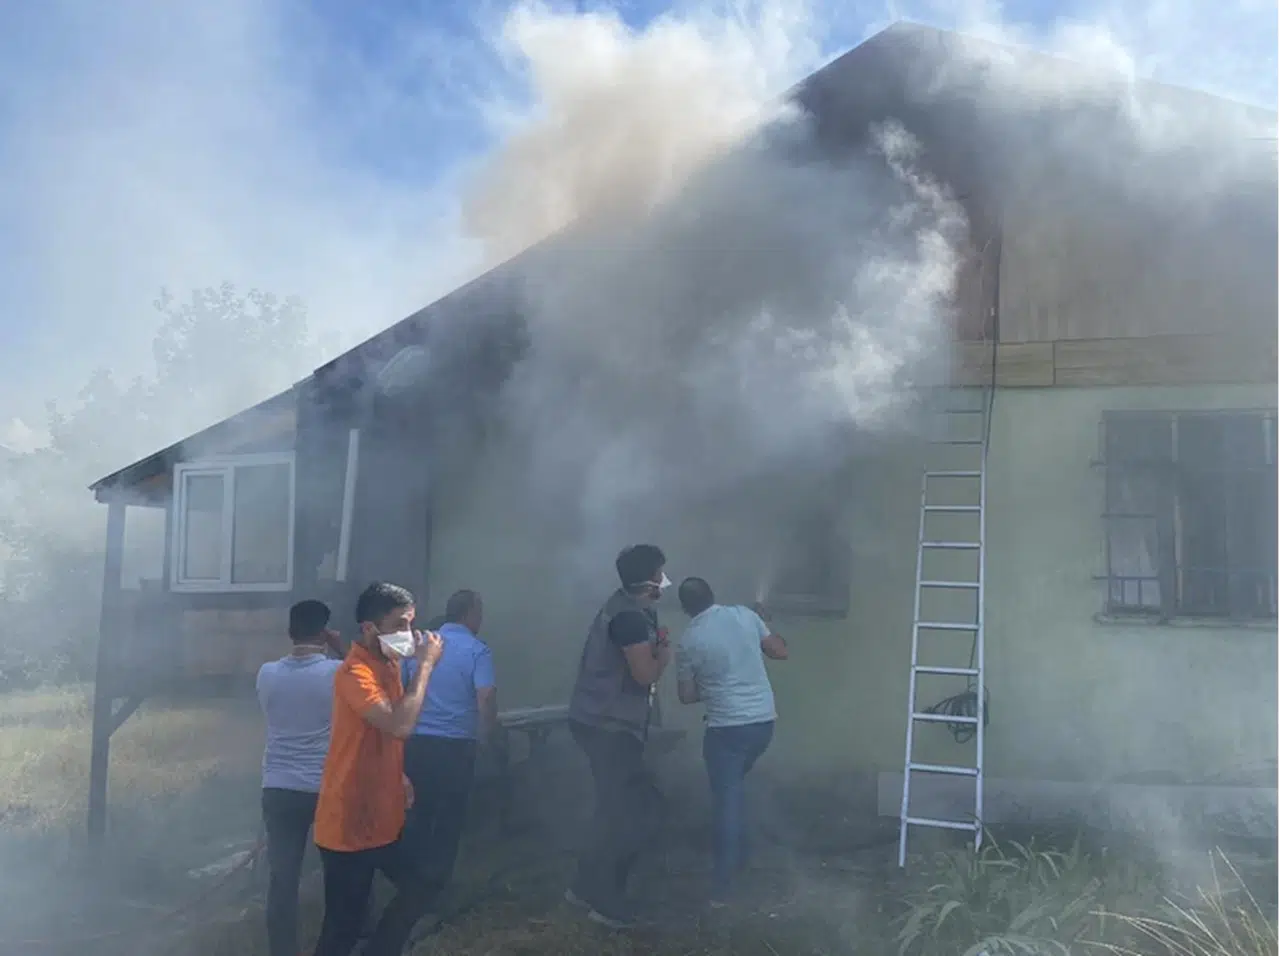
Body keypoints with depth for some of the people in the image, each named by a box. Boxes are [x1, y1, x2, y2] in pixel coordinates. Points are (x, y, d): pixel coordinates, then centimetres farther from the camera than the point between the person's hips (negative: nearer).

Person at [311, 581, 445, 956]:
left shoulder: (388, 664, 6)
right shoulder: (355, 673, -22)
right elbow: (400, 725, -35)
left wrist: (400, 776, 8)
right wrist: (425, 664, -26)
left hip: (382, 816, 9)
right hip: (349, 824, -9)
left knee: (422, 887, 15)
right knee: (343, 926, 1)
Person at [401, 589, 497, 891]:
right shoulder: (477, 651, -8)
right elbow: (486, 698, -18)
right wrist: (486, 732, -1)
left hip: (416, 742, 4)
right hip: (456, 745, -4)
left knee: (416, 811, 17)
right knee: (450, 815, 12)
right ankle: (436, 878, 19)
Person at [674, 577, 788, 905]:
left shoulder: (690, 641, -8)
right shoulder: (745, 615, 1)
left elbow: (687, 696, 1)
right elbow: (781, 651, 10)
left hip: (727, 728, -5)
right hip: (764, 721, 5)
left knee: (726, 798, 1)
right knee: (734, 784, 27)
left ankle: (722, 887, 3)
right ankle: (739, 854, 34)